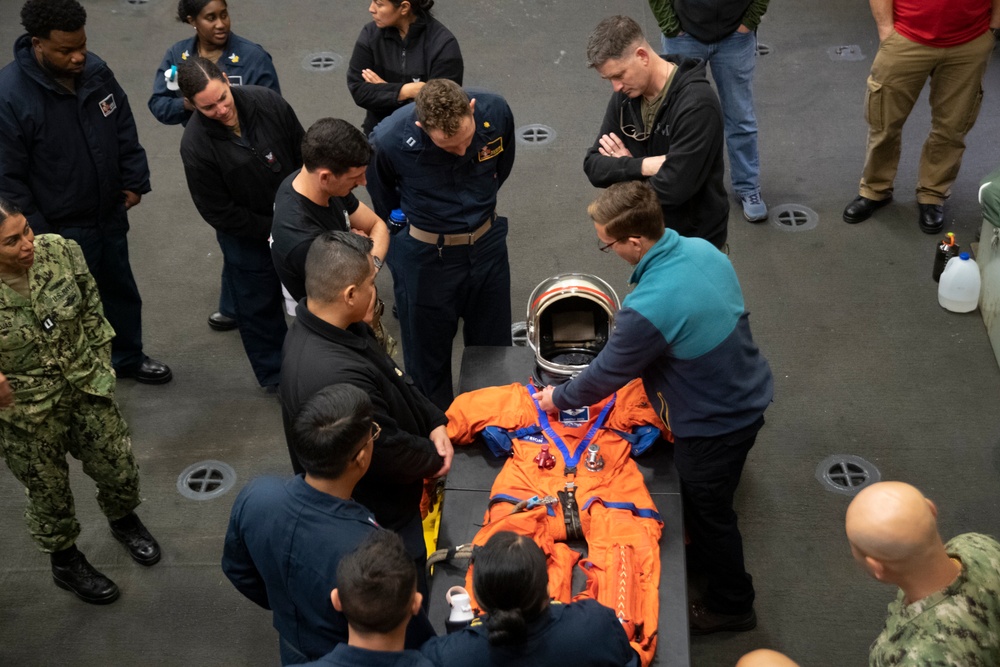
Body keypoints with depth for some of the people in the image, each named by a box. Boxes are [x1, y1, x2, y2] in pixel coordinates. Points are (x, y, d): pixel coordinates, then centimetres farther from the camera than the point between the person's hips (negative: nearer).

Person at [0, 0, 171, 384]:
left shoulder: (96, 71, -8)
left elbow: (124, 129, 9)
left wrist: (133, 181, 6)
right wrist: (36, 235, -16)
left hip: (110, 214, 6)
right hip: (61, 229, -6)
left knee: (121, 289, 25)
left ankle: (128, 358, 48)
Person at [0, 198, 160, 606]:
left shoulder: (60, 251, -16)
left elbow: (91, 309, 2)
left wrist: (101, 368, 5)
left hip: (87, 390, 3)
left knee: (119, 470, 18)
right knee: (49, 493, 17)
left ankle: (123, 520, 53)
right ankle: (65, 563, 45)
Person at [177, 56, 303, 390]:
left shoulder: (266, 102, -19)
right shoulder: (195, 145, -28)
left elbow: (303, 152, -3)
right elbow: (219, 212, -20)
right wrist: (272, 230, -17)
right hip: (246, 236, -3)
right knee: (259, 306, 15)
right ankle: (274, 374, 37)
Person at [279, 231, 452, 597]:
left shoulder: (321, 325, -11)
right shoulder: (337, 378, -42)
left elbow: (395, 381, 5)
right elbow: (390, 454, -28)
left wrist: (434, 421, -7)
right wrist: (435, 458, -8)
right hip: (382, 523, -9)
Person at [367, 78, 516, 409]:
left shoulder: (495, 112, -20)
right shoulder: (388, 140, -28)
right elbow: (383, 202, -4)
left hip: (487, 245, 3)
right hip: (426, 257, -3)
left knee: (494, 344, 20)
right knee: (428, 356, 13)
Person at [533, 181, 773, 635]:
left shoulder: (648, 308, -36)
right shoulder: (701, 249, -10)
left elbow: (606, 375, -20)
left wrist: (559, 399, 0)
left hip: (715, 423, -8)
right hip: (749, 394, 8)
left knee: (709, 509, 17)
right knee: (705, 496, 31)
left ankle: (731, 605, 39)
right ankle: (704, 553, 56)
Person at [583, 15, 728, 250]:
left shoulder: (696, 104, -27)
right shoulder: (625, 96, -4)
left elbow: (672, 187, -31)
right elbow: (593, 166, -5)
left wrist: (624, 168, -13)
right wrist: (642, 166, -23)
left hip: (695, 242, -6)